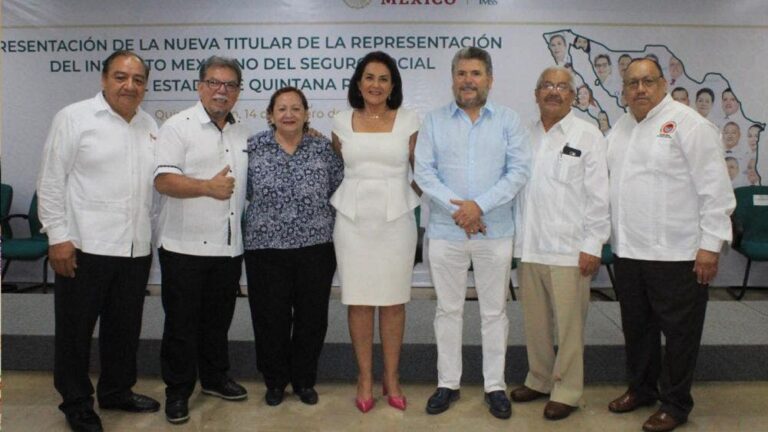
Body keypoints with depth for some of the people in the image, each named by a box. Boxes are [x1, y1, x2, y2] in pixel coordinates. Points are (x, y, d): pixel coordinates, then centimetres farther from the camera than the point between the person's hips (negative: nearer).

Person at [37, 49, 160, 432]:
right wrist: (58, 236, -11)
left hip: (136, 248, 5)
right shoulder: (74, 118, -5)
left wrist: (151, 236, 13)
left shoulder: (150, 126, 10)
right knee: (76, 329, 9)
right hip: (84, 246, -5)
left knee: (125, 327, 16)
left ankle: (116, 391, 34)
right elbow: (51, 181, -6)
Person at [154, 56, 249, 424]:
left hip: (228, 246, 6)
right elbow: (163, 180, -17)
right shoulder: (179, 127, -7)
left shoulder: (243, 133, 13)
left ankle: (214, 377, 34)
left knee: (218, 319, 17)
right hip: (185, 245, -5)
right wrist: (208, 187, -24)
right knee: (182, 322, 5)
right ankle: (177, 391, 20)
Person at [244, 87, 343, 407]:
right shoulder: (253, 147, 2)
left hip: (315, 248, 1)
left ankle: (305, 381, 29)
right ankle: (275, 381, 29)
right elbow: (241, 192, 8)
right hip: (266, 248, 0)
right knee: (271, 318, 8)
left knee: (312, 317, 9)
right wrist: (260, 221, 4)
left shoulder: (323, 148, 3)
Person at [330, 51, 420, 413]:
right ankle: (365, 378, 20)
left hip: (396, 217, -1)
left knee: (393, 299, 5)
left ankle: (391, 378, 21)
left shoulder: (408, 121, 3)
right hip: (353, 218, 1)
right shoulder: (342, 122, 7)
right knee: (358, 299, 4)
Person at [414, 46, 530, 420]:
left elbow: (519, 170, -4)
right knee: (448, 310, 10)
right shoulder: (434, 121, 5)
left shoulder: (508, 120, 4)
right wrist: (457, 209, -14)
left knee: (494, 311, 9)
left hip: (495, 231, 0)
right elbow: (423, 171, -2)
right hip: (445, 231, 1)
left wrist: (479, 205, -15)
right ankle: (448, 383, 24)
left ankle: (495, 385, 23)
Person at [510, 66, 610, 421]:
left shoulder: (588, 135, -1)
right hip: (529, 245, 4)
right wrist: (517, 235, 8)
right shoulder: (526, 135, 12)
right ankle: (539, 379, 30)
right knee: (535, 321, 13)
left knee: (568, 323, 2)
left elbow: (598, 195, -5)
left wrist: (592, 245, -9)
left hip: (569, 249, -4)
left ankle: (566, 391, 18)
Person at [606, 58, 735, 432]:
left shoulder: (687, 124, -8)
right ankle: (640, 388, 35)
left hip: (676, 254, -6)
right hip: (627, 250, 7)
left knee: (679, 331, 5)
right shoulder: (619, 128, 13)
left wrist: (710, 245, -15)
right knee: (636, 327, 18)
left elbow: (715, 188, -12)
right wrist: (606, 234, 13)